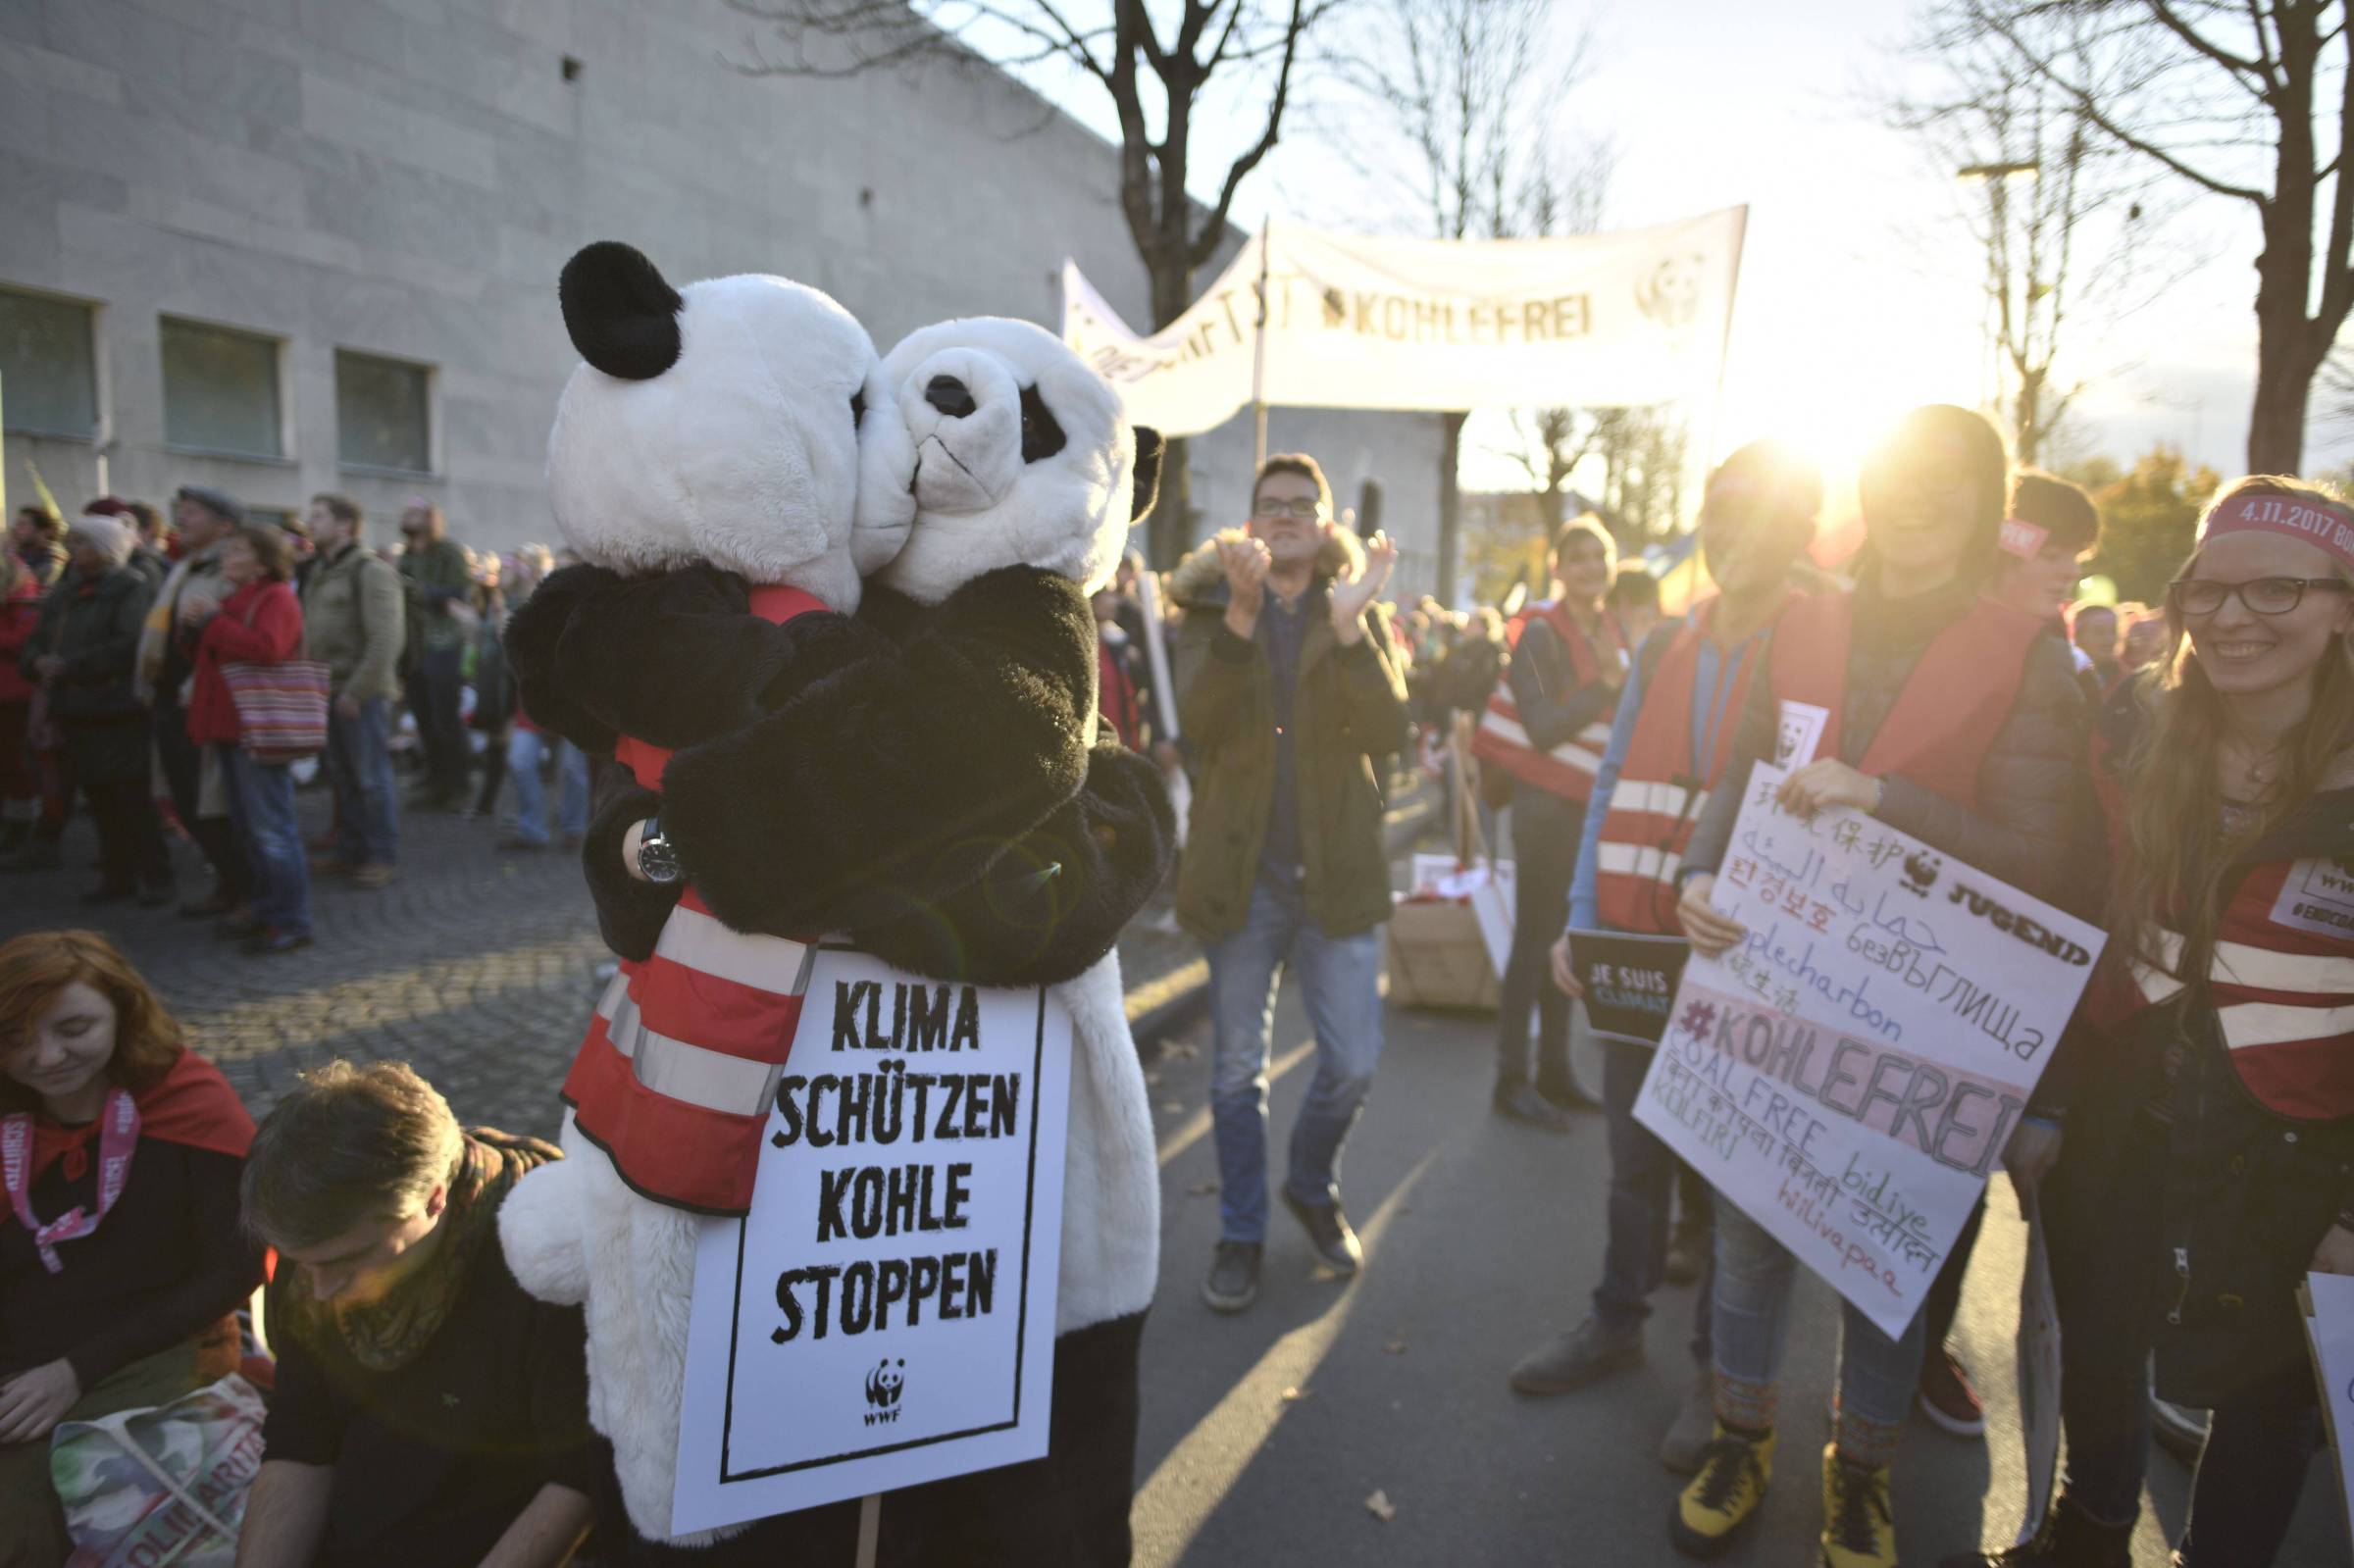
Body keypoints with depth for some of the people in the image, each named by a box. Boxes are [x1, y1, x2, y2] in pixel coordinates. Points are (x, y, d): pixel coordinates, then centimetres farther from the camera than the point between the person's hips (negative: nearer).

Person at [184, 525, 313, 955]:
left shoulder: (276, 598, -10)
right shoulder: (237, 598, 19)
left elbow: (265, 648, -27)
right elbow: (211, 654, 23)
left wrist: (211, 622, -17)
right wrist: (194, 625, 4)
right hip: (230, 727, 10)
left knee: (271, 829, -8)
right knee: (249, 827, 15)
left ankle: (292, 923, -4)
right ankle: (267, 911, 24)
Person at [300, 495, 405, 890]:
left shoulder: (371, 571, -10)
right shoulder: (319, 573, 16)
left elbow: (387, 638, -18)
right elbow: (309, 630, 19)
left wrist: (356, 690, -18)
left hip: (363, 692, -8)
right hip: (330, 690, 8)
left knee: (371, 775, -2)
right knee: (341, 773, 13)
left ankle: (381, 855, 6)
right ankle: (350, 849, 22)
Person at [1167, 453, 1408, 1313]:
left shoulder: (1360, 615, 5)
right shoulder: (1210, 606, 2)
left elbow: (1388, 735, -12)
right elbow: (1197, 720, -18)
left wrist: (1349, 629, -24)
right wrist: (1242, 612, -30)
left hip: (1336, 873, 1)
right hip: (1242, 871, -1)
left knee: (1353, 1064, 5)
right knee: (1236, 1070, 9)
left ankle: (1312, 1187, 34)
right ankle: (1241, 1232, 27)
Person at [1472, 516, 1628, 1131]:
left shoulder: (1615, 634, 10)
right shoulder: (1539, 635, -11)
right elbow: (1543, 730, -18)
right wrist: (1606, 684, -21)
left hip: (1591, 802, 7)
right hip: (1547, 799, -7)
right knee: (1535, 938, -4)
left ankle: (1554, 1070, 24)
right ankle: (1512, 1081, 5)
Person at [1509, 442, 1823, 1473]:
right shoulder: (1663, 649, 9)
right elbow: (1612, 794, 10)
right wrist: (1583, 922, 2)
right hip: (1633, 957, 4)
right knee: (1634, 1151, 17)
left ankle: (1719, 1368, 28)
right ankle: (1616, 1321, 36)